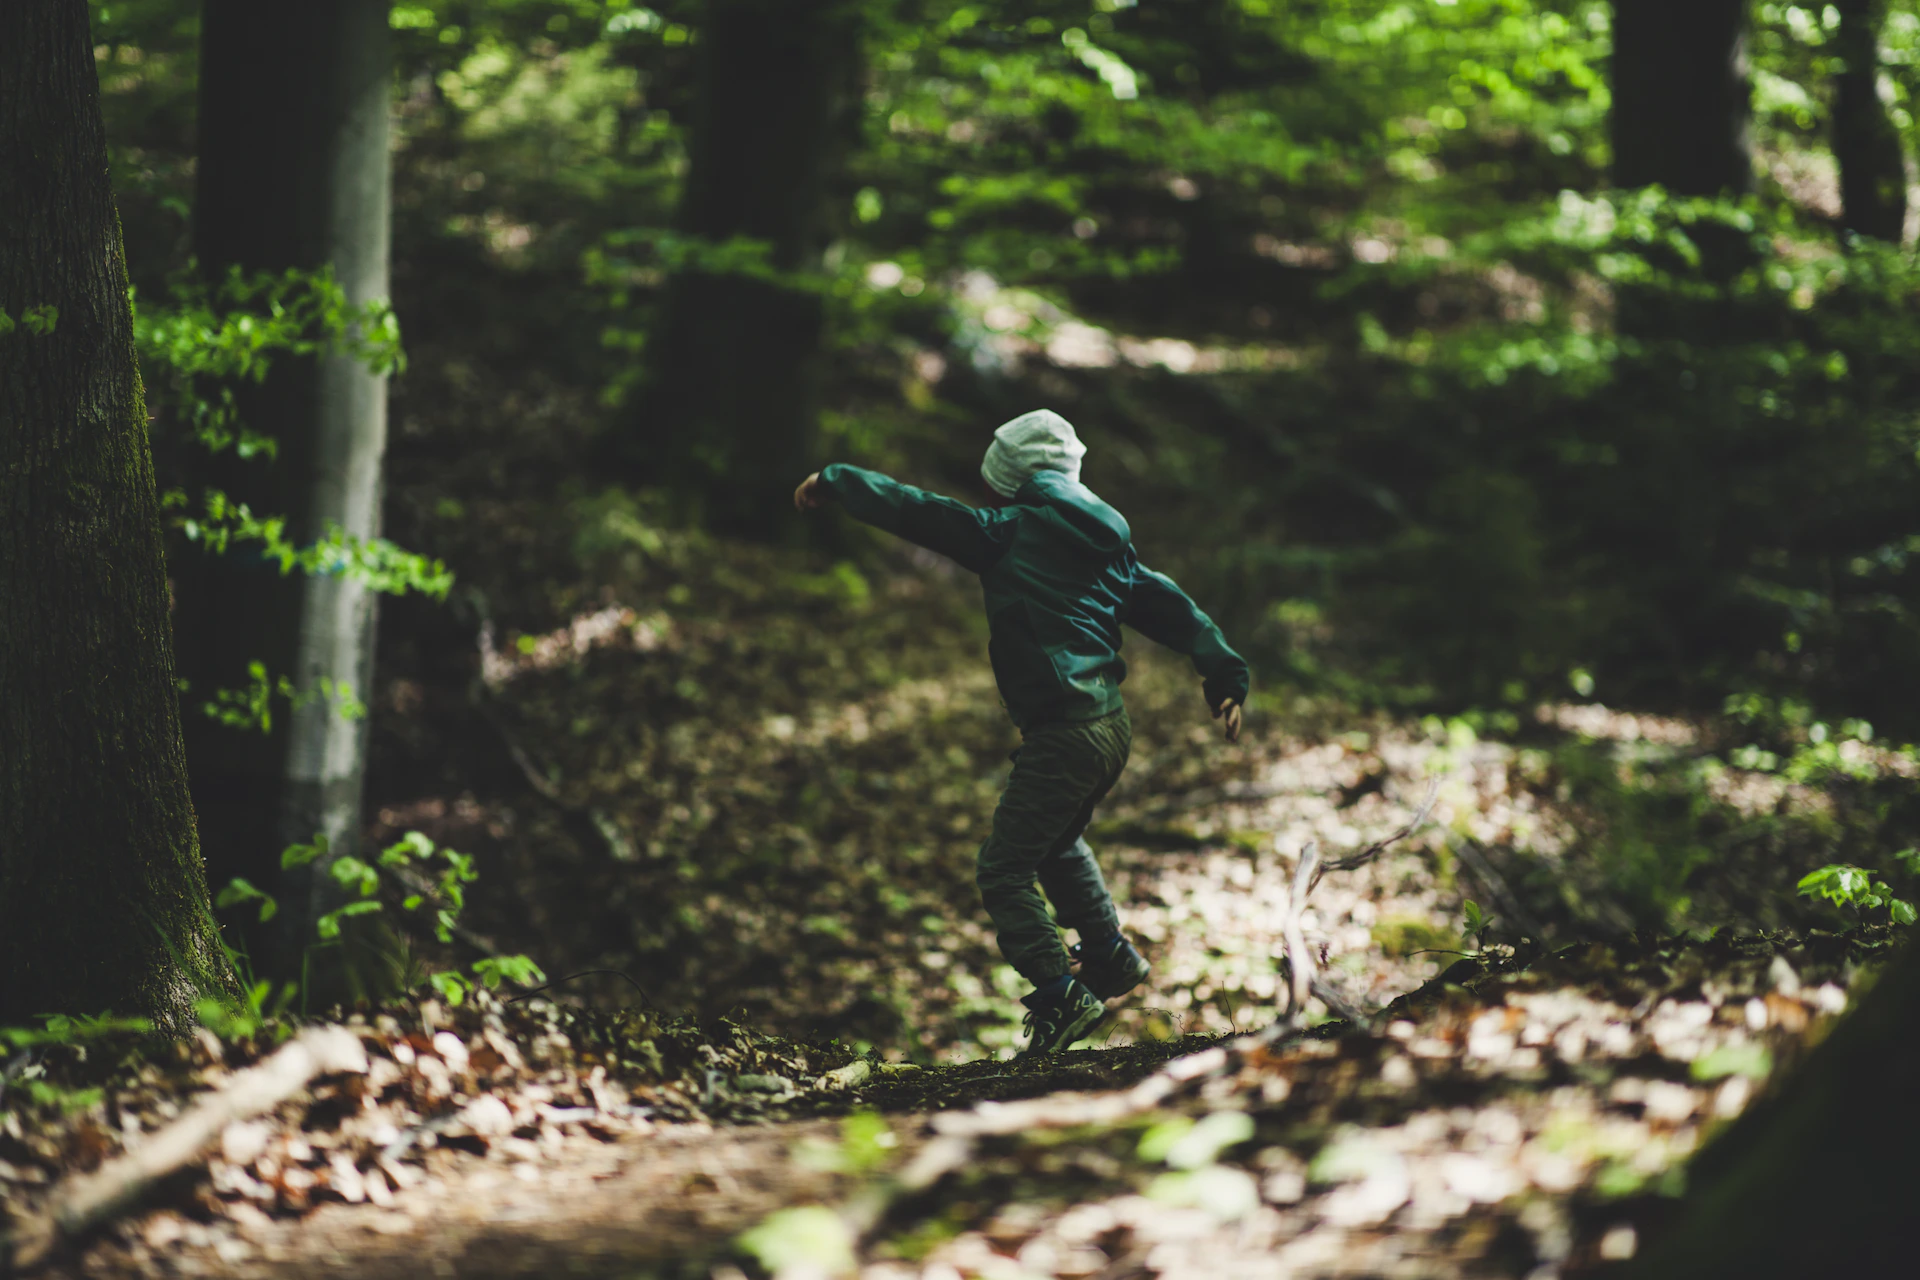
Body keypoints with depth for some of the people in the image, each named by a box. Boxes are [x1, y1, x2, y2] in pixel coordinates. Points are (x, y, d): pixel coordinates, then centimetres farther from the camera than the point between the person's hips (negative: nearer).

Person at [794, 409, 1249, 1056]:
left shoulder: (1010, 532, -5)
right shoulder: (1109, 546, 14)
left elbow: (914, 510, 0)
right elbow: (1171, 607, 13)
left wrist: (834, 482, 11)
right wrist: (1226, 677, 14)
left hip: (1061, 735, -8)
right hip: (1113, 727, 8)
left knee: (1005, 871, -2)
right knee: (1059, 843, 32)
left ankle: (1061, 996, -11)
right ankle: (1110, 956, 37)